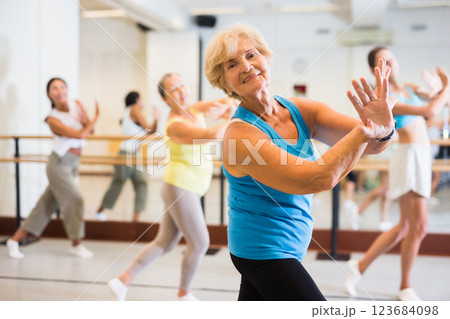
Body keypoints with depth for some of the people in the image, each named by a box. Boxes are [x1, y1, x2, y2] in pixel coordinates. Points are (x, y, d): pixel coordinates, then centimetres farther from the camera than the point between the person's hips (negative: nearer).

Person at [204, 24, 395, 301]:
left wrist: (383, 129, -36)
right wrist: (365, 130, -25)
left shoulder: (301, 110, -4)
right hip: (263, 252, -7)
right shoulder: (241, 135, -24)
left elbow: (371, 143, -13)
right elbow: (318, 179, -32)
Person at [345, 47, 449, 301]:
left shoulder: (407, 88, 13)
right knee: (418, 227, -6)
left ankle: (361, 266, 21)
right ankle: (405, 287, 10)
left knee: (405, 226, 12)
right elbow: (430, 111, -22)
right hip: (408, 158, -9)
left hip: (422, 158, 9)